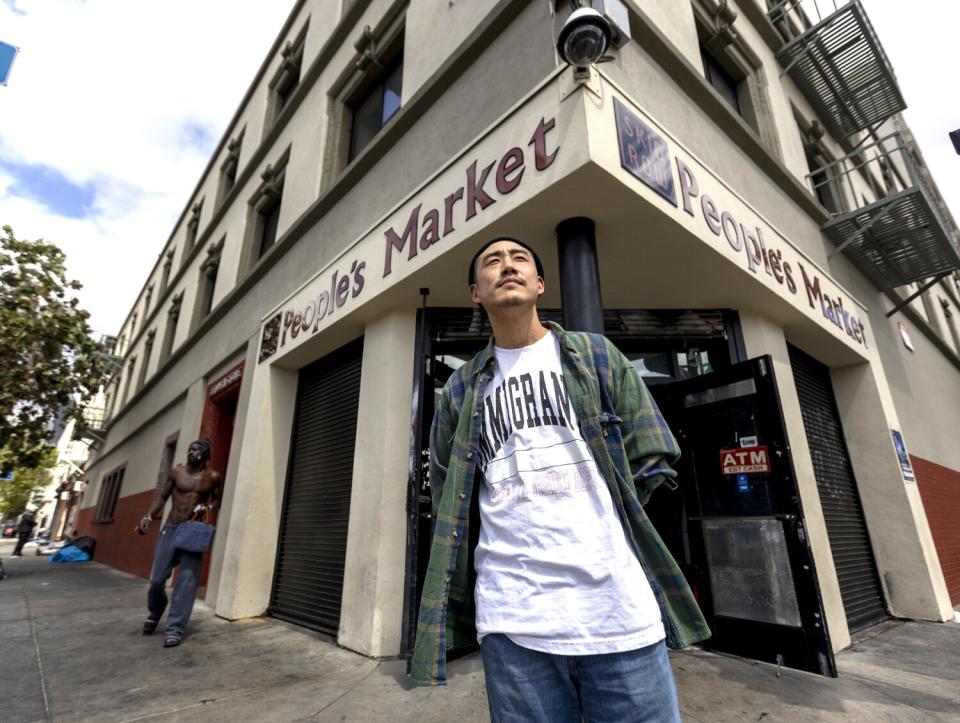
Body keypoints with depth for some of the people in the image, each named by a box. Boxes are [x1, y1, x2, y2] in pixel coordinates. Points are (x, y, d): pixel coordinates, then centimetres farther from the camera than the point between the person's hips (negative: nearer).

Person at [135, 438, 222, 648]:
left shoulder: (213, 477, 2)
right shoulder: (176, 472, 5)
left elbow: (218, 500, 11)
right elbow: (161, 496, 6)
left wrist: (206, 507, -9)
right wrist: (148, 516, -8)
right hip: (170, 529, 1)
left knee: (187, 581, -4)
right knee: (157, 578, 4)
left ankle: (174, 629, 5)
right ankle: (155, 612, 35)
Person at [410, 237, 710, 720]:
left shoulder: (596, 356, 8)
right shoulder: (462, 389, 10)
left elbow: (651, 462, 6)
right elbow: (449, 502, 14)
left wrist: (597, 523, 3)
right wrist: (524, 545, 6)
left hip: (621, 606, 0)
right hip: (512, 618, 1)